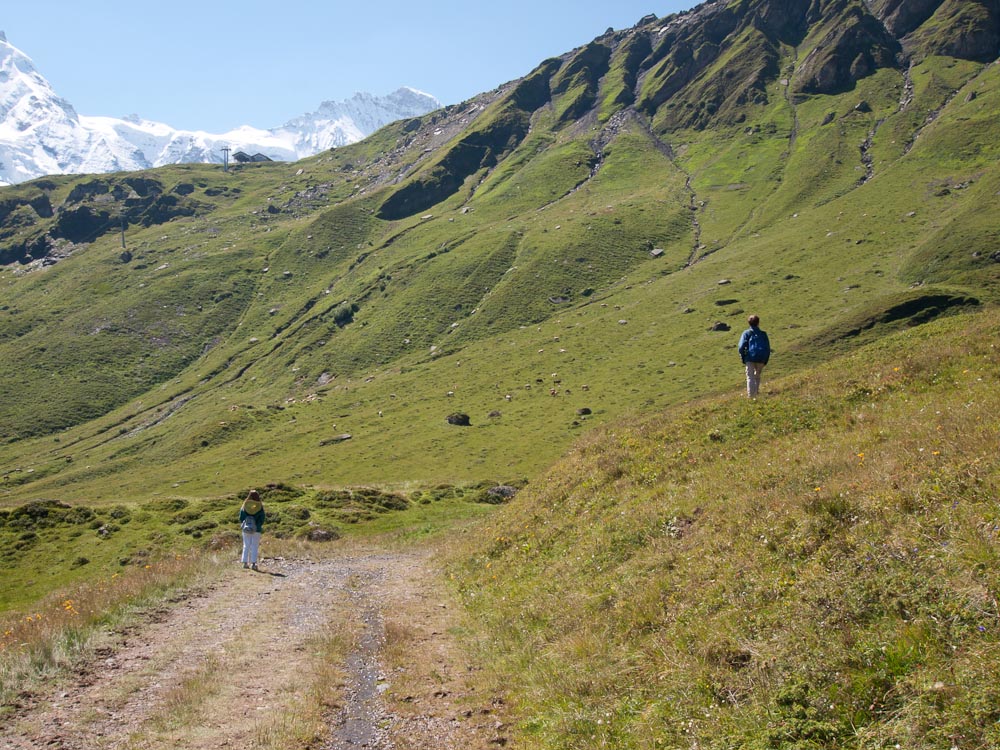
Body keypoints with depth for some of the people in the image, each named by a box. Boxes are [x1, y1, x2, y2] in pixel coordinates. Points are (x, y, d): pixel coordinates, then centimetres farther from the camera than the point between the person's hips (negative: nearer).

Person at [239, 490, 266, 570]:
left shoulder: (245, 506, -3)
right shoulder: (260, 506, -7)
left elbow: (241, 518, 1)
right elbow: (262, 518, -3)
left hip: (246, 529, 2)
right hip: (256, 530, -2)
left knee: (246, 546, 11)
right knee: (255, 547, 3)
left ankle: (245, 562, 10)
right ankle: (253, 563, -3)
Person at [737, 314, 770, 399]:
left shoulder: (746, 333, 4)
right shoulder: (763, 334, 10)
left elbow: (741, 347, -5)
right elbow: (768, 348, 9)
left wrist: (743, 358, 5)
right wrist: (765, 361, 15)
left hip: (750, 358, -2)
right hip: (761, 359, 2)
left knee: (750, 377, -1)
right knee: (757, 376, 19)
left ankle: (750, 396, -11)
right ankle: (755, 394, 19)